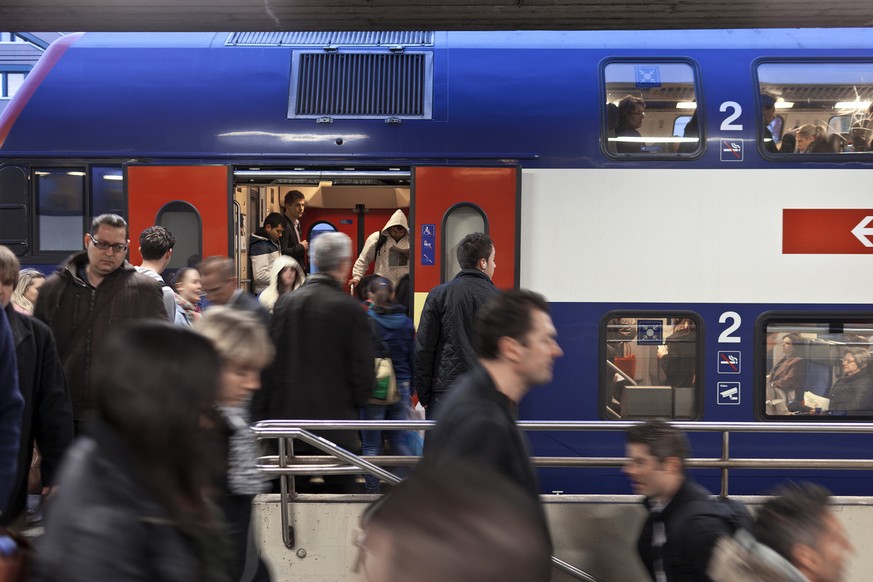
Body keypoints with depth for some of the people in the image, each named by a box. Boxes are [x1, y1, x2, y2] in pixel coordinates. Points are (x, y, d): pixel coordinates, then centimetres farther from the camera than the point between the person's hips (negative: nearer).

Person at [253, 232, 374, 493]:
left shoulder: (284, 303, 2)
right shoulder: (350, 309, -10)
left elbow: (268, 366, 4)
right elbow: (364, 372, -8)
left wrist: (261, 416, 10)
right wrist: (354, 408, 10)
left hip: (288, 420, 4)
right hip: (336, 423, -4)